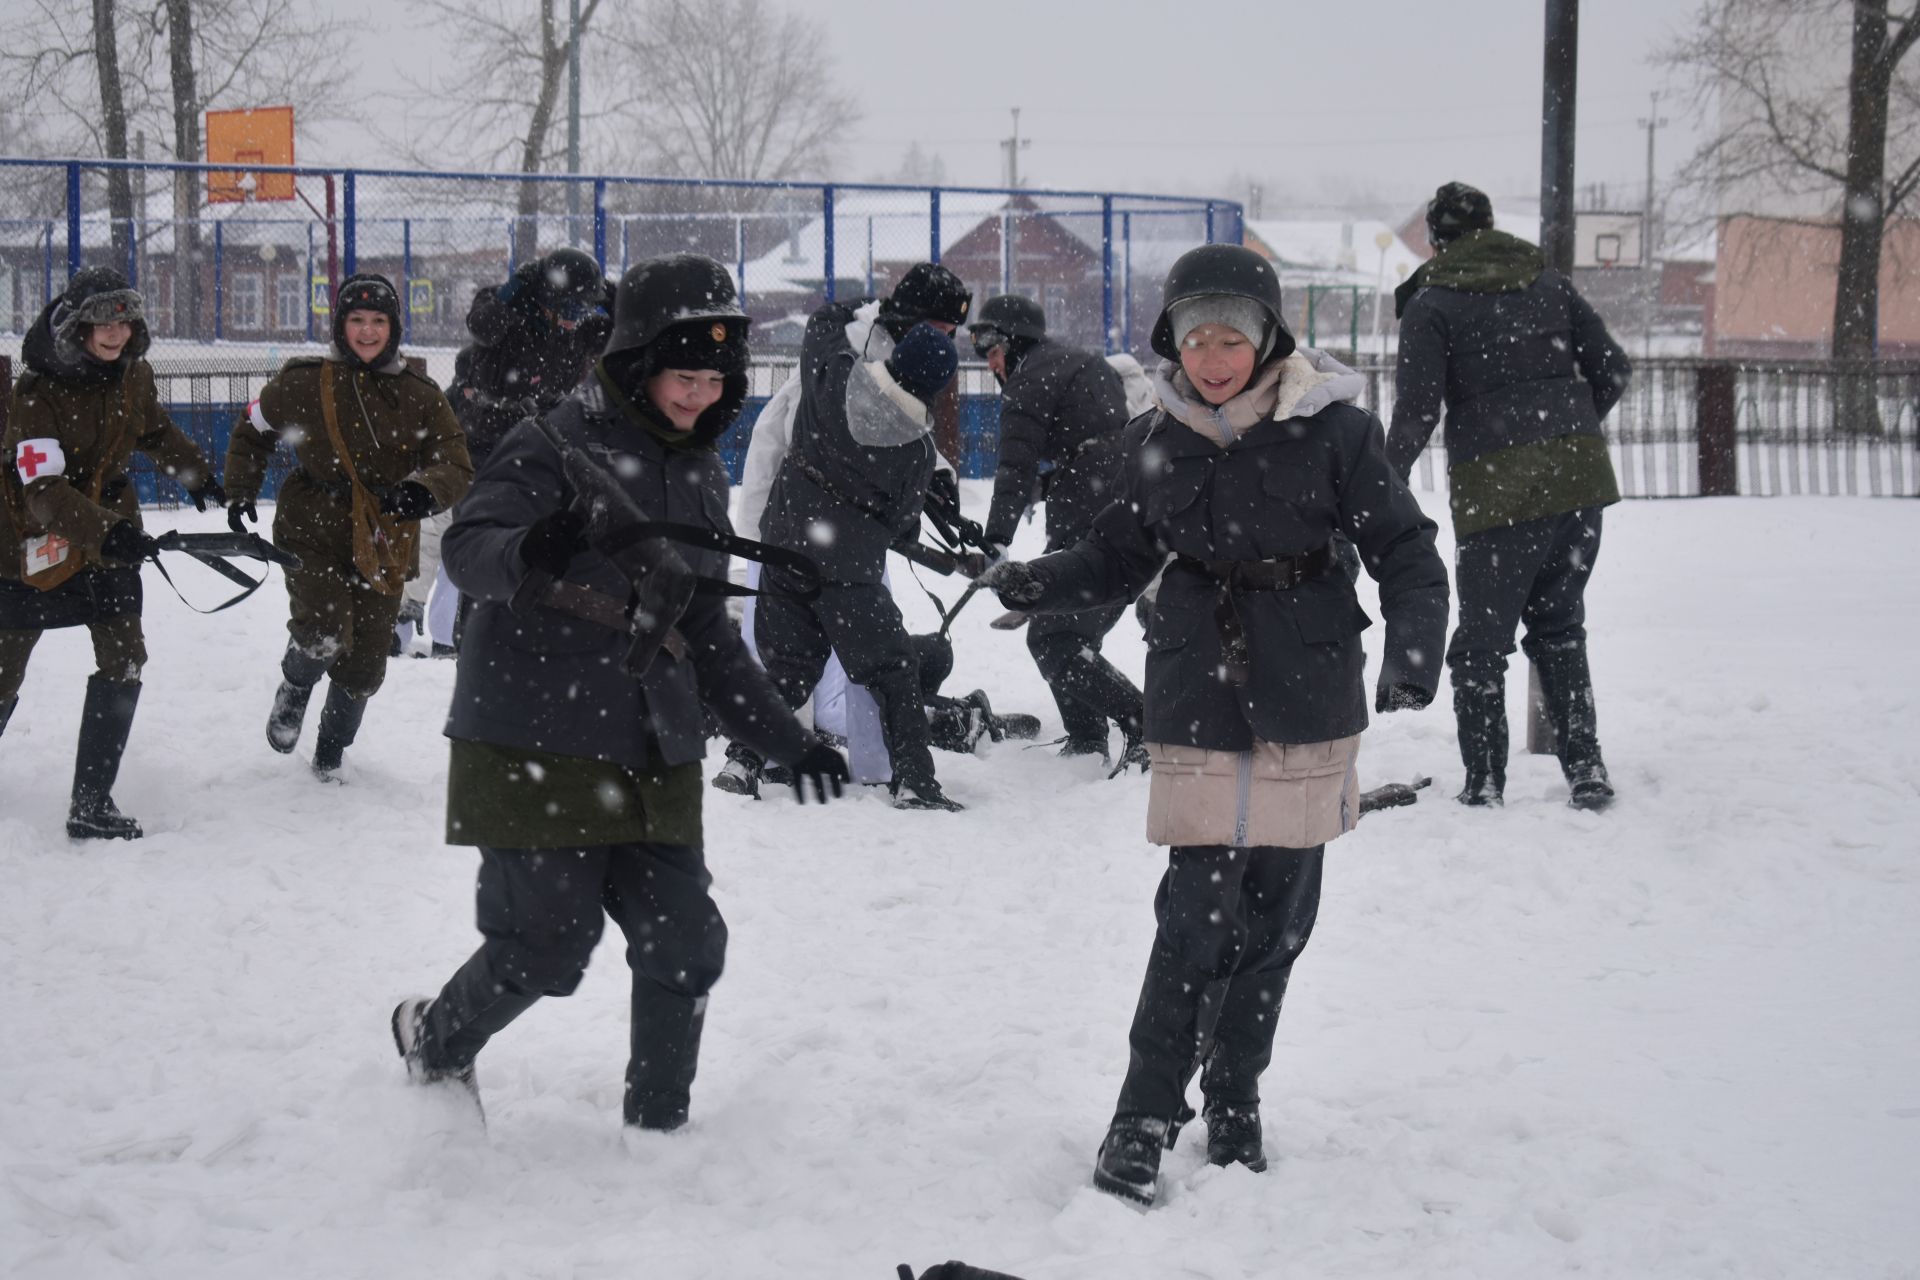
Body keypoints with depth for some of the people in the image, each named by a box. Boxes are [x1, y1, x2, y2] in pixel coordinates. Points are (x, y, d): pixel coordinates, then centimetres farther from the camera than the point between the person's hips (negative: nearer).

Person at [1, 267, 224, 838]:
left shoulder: (133, 374, -4)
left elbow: (155, 429, 20)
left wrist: (197, 475, 30)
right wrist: (105, 533, -45)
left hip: (110, 526, 5)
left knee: (124, 659, -8)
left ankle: (91, 805, -5)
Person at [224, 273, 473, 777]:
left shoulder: (421, 397, 0)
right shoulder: (304, 384, -4)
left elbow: (457, 469, -4)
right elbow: (252, 432, 14)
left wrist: (423, 490, -25)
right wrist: (240, 492, 7)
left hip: (381, 548, 2)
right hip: (313, 534, -2)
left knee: (363, 669, 8)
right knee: (324, 635, -25)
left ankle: (331, 755, 35)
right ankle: (295, 688, 12)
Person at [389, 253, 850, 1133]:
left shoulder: (699, 475, 14)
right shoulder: (556, 444, -8)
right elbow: (466, 551, -21)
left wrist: (785, 738, 17)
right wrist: (528, 551, -44)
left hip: (652, 757, 7)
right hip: (534, 749, -6)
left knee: (685, 946, 1)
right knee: (545, 950, -4)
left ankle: (657, 1127, 18)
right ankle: (435, 1042, 26)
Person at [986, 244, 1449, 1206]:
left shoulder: (1331, 430, -6)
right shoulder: (1160, 441, 2)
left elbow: (1404, 550, -3)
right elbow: (1119, 557, 14)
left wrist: (1413, 646, -18)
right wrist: (1036, 584, -2)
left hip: (1305, 703, 0)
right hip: (1197, 703, 0)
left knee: (1276, 917, 8)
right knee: (1199, 912, -8)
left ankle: (1235, 1104, 24)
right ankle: (1144, 1121, 0)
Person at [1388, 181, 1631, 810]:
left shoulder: (1431, 303, 0)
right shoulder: (1548, 283, 12)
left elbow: (1417, 407, -7)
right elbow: (1612, 370, 11)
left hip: (1496, 487, -4)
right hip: (1579, 476, 4)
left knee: (1482, 641, 7)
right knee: (1559, 628, 18)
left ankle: (1484, 784, 5)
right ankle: (1586, 770, 12)